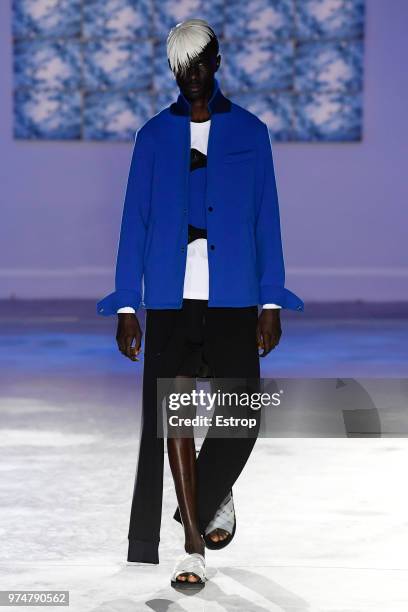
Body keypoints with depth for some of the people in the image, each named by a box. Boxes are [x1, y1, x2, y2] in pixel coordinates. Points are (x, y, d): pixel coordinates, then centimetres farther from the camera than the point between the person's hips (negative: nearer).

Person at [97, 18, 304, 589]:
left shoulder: (250, 132, 8)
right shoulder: (154, 135, 9)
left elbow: (267, 220, 8)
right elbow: (135, 222, 7)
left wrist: (271, 303, 2)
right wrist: (127, 306, 1)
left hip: (232, 300, 0)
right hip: (170, 300, 0)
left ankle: (216, 496, 29)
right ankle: (193, 547, 6)